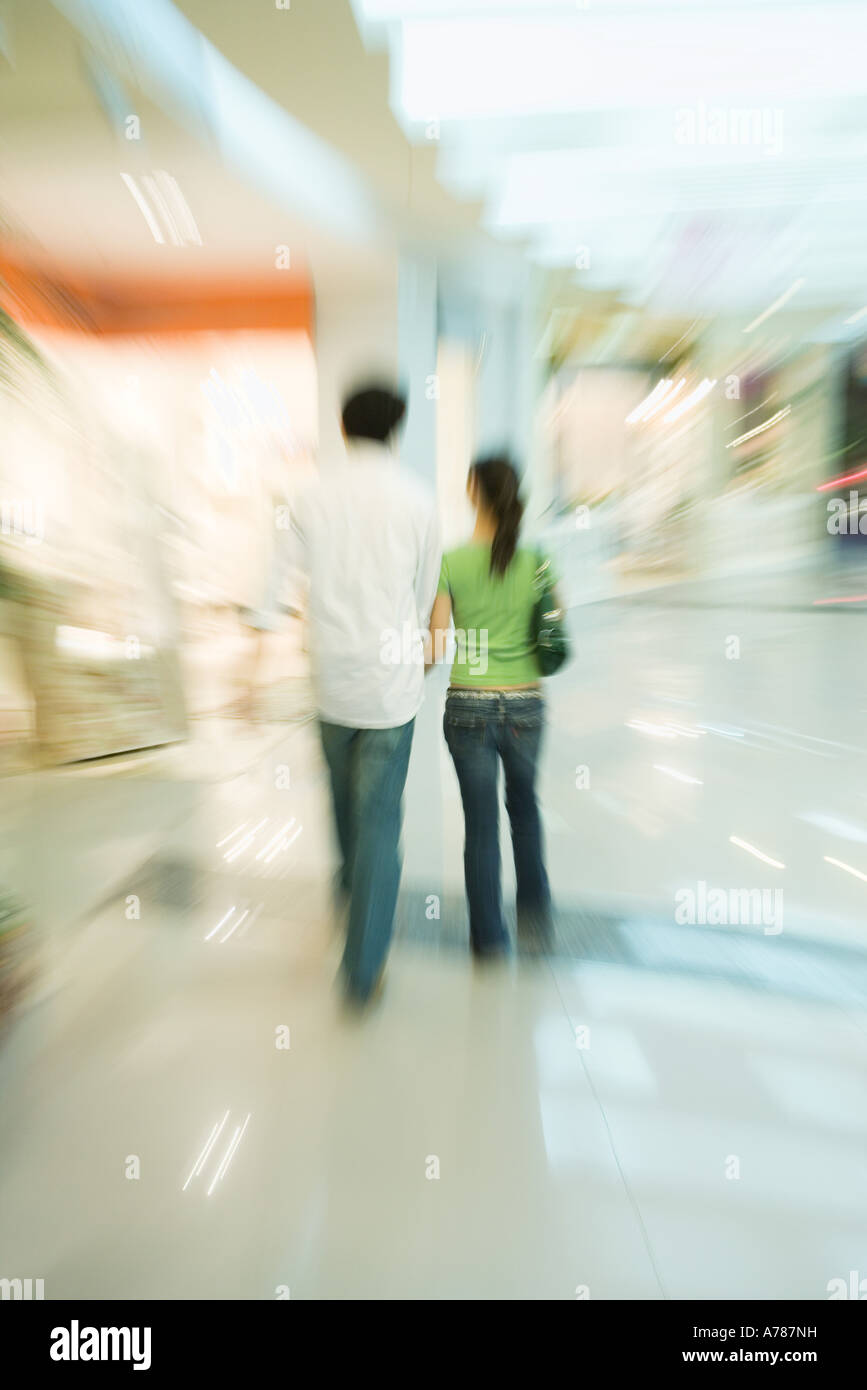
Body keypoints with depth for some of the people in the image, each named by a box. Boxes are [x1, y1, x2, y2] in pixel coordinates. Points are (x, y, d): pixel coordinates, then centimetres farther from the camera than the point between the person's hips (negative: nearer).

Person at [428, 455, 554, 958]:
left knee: (481, 823, 11)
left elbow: (437, 648, -9)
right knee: (525, 807, 26)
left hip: (470, 708, -2)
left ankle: (491, 940, 22)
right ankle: (536, 916, 26)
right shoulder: (537, 562, -2)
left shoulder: (451, 562, -8)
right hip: (526, 705, 2)